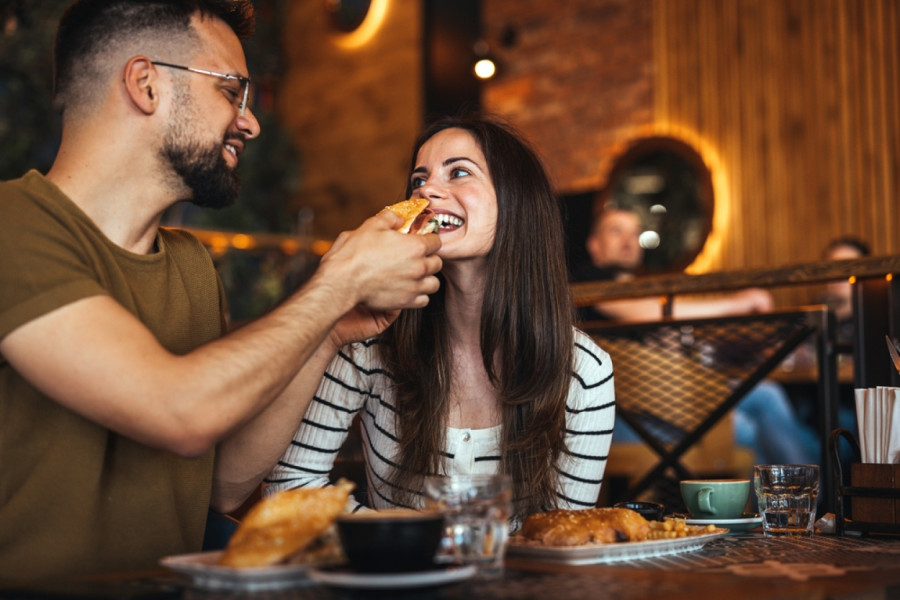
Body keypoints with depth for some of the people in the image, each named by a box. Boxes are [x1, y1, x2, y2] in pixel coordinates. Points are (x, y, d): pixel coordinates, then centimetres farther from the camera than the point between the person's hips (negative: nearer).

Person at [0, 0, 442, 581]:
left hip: (164, 583, 4)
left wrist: (328, 334, 1)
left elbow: (225, 486, 9)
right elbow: (179, 414, -23)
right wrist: (342, 282, -12)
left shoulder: (191, 261, 10)